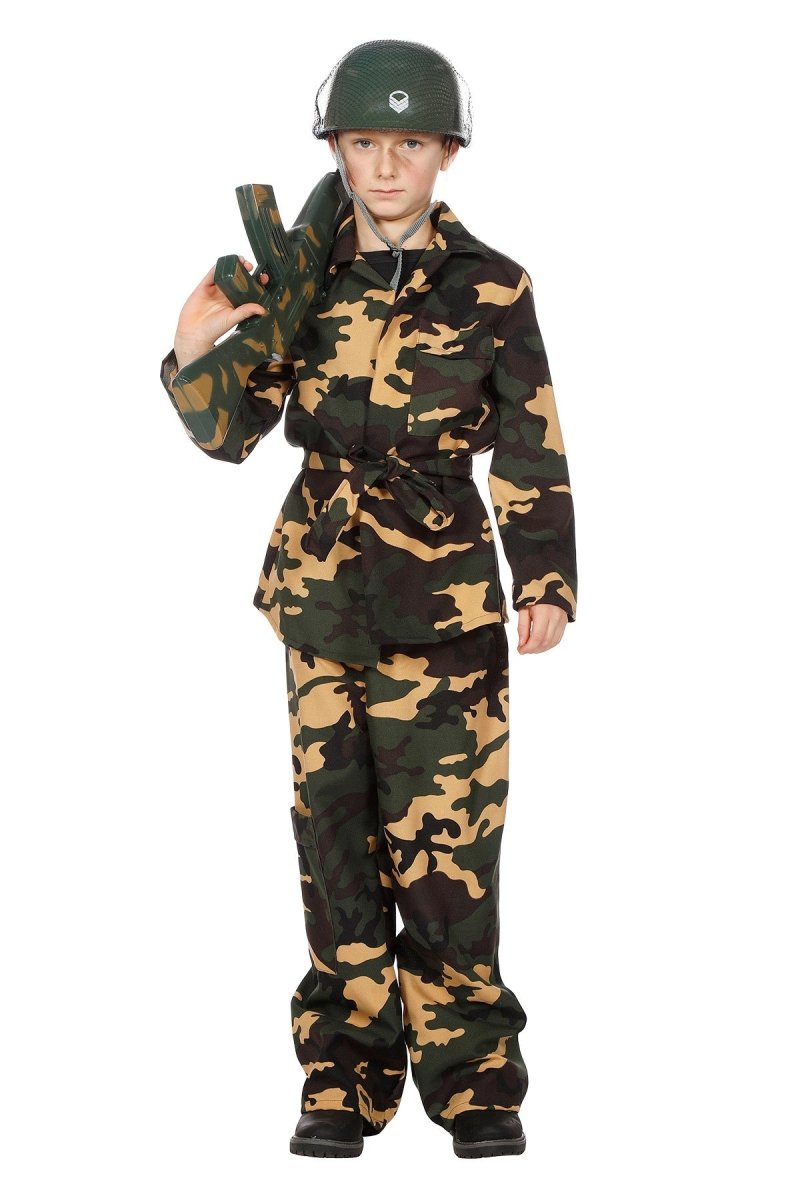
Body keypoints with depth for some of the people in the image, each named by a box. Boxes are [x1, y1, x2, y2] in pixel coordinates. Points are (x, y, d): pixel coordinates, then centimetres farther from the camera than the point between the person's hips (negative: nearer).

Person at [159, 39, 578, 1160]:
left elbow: (534, 452, 2)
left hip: (444, 591, -3)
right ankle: (345, 1078, 14)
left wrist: (548, 583, -4)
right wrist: (195, 353, -12)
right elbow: (233, 433, 6)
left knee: (444, 832, -5)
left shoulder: (491, 287, -2)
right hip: (320, 584, 3)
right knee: (333, 825, 5)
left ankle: (473, 1077, 7)